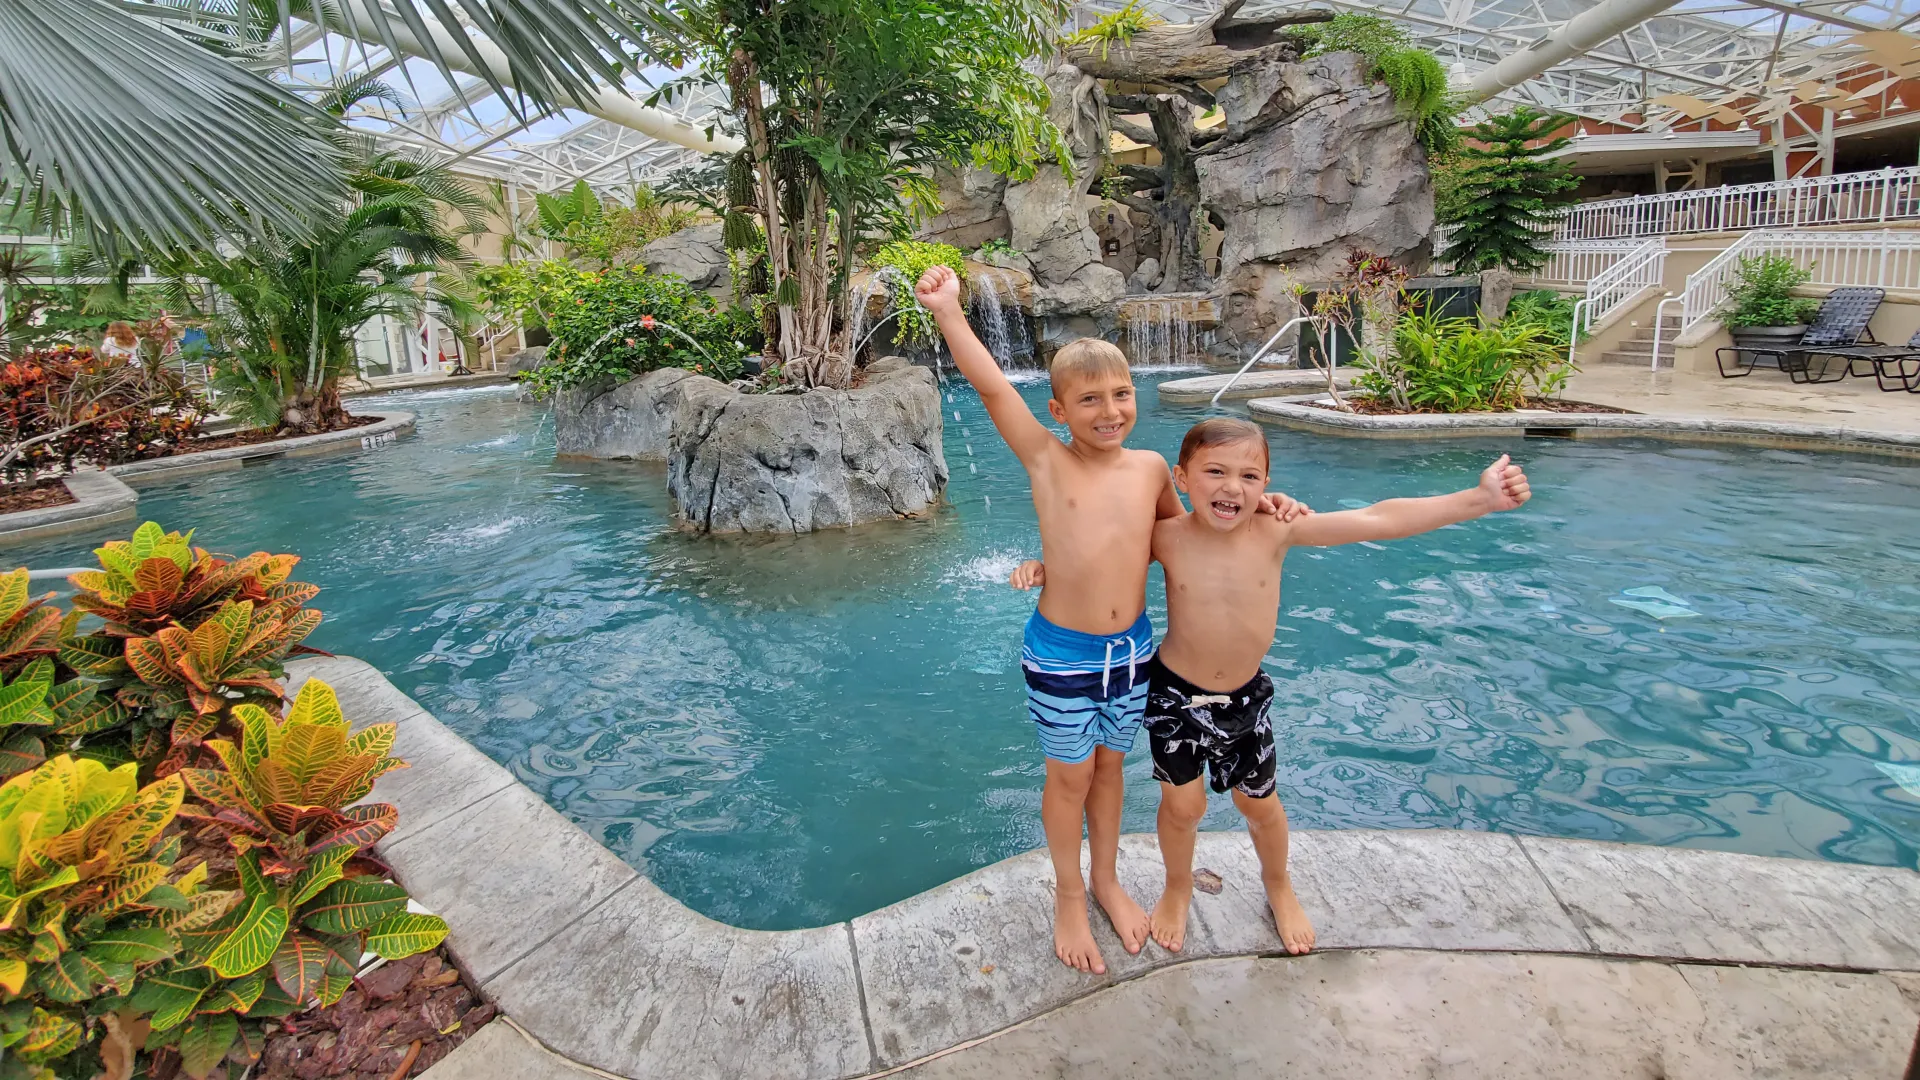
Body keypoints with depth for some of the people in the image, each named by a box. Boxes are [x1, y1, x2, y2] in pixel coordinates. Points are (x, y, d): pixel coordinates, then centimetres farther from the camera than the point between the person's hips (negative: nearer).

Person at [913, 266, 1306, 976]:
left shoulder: (1150, 467, -1)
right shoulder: (1047, 461, -12)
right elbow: (991, 387, -22)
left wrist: (1255, 503, 2)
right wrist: (948, 311, -29)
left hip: (1132, 647, 3)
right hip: (1061, 652, -3)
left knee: (1109, 765, 21)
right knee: (1070, 776, 13)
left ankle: (1107, 879, 44)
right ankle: (1068, 895, 37)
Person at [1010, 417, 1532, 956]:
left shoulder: (1276, 531, -17)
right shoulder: (1167, 538, -19)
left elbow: (1377, 520, -18)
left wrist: (1480, 498, -19)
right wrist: (1045, 565, -20)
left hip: (1246, 697, 2)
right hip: (1176, 693, -1)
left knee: (1259, 802, 18)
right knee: (1183, 804, 8)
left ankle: (1278, 886, 49)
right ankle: (1178, 889, 40)